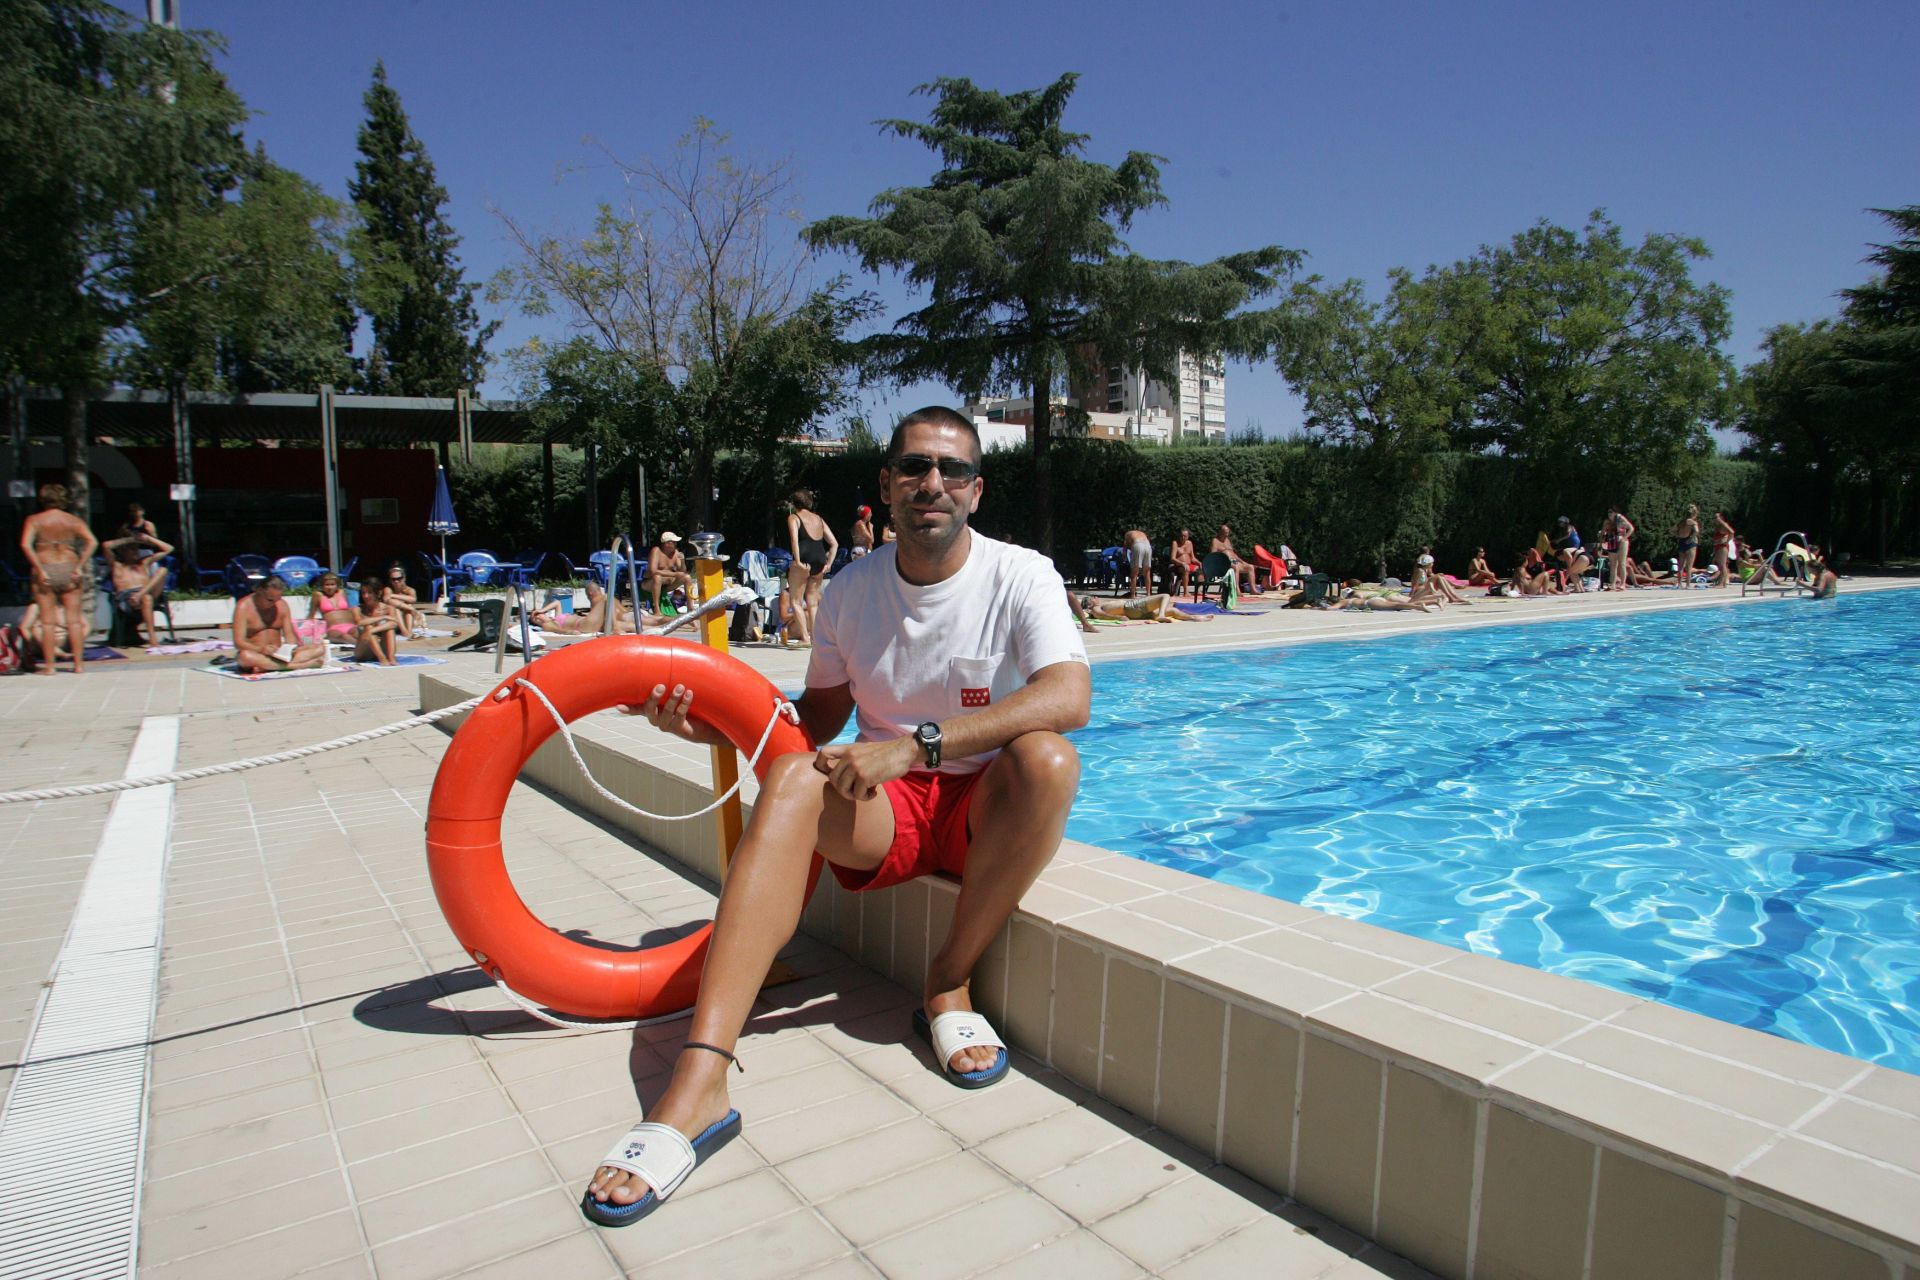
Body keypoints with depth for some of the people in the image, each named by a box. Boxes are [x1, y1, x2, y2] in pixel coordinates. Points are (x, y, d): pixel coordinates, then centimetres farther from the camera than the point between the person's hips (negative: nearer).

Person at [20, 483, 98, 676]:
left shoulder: (34, 520, 1)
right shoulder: (74, 520, 4)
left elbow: (26, 545, -14)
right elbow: (92, 542, -9)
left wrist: (39, 570, -12)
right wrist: (80, 567, -9)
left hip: (44, 571, -1)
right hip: (69, 569, 1)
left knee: (47, 621, 3)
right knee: (74, 619, 4)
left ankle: (50, 666, 2)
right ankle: (78, 663, 1)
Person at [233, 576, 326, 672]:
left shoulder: (282, 605, 7)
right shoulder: (244, 606, -8)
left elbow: (289, 634, 5)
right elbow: (238, 642, -15)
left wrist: (291, 648, -19)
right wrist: (260, 649, -34)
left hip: (279, 654, 5)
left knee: (319, 647, -15)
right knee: (246, 656, -41)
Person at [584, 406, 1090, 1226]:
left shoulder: (1019, 577, -9)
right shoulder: (852, 590, 3)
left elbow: (1068, 697, -26)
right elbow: (821, 714, 13)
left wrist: (916, 744, -33)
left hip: (984, 807, -2)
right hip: (881, 814, 2)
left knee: (1047, 758, -34)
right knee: (792, 777, -29)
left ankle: (950, 983, -12)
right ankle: (698, 1083, -39)